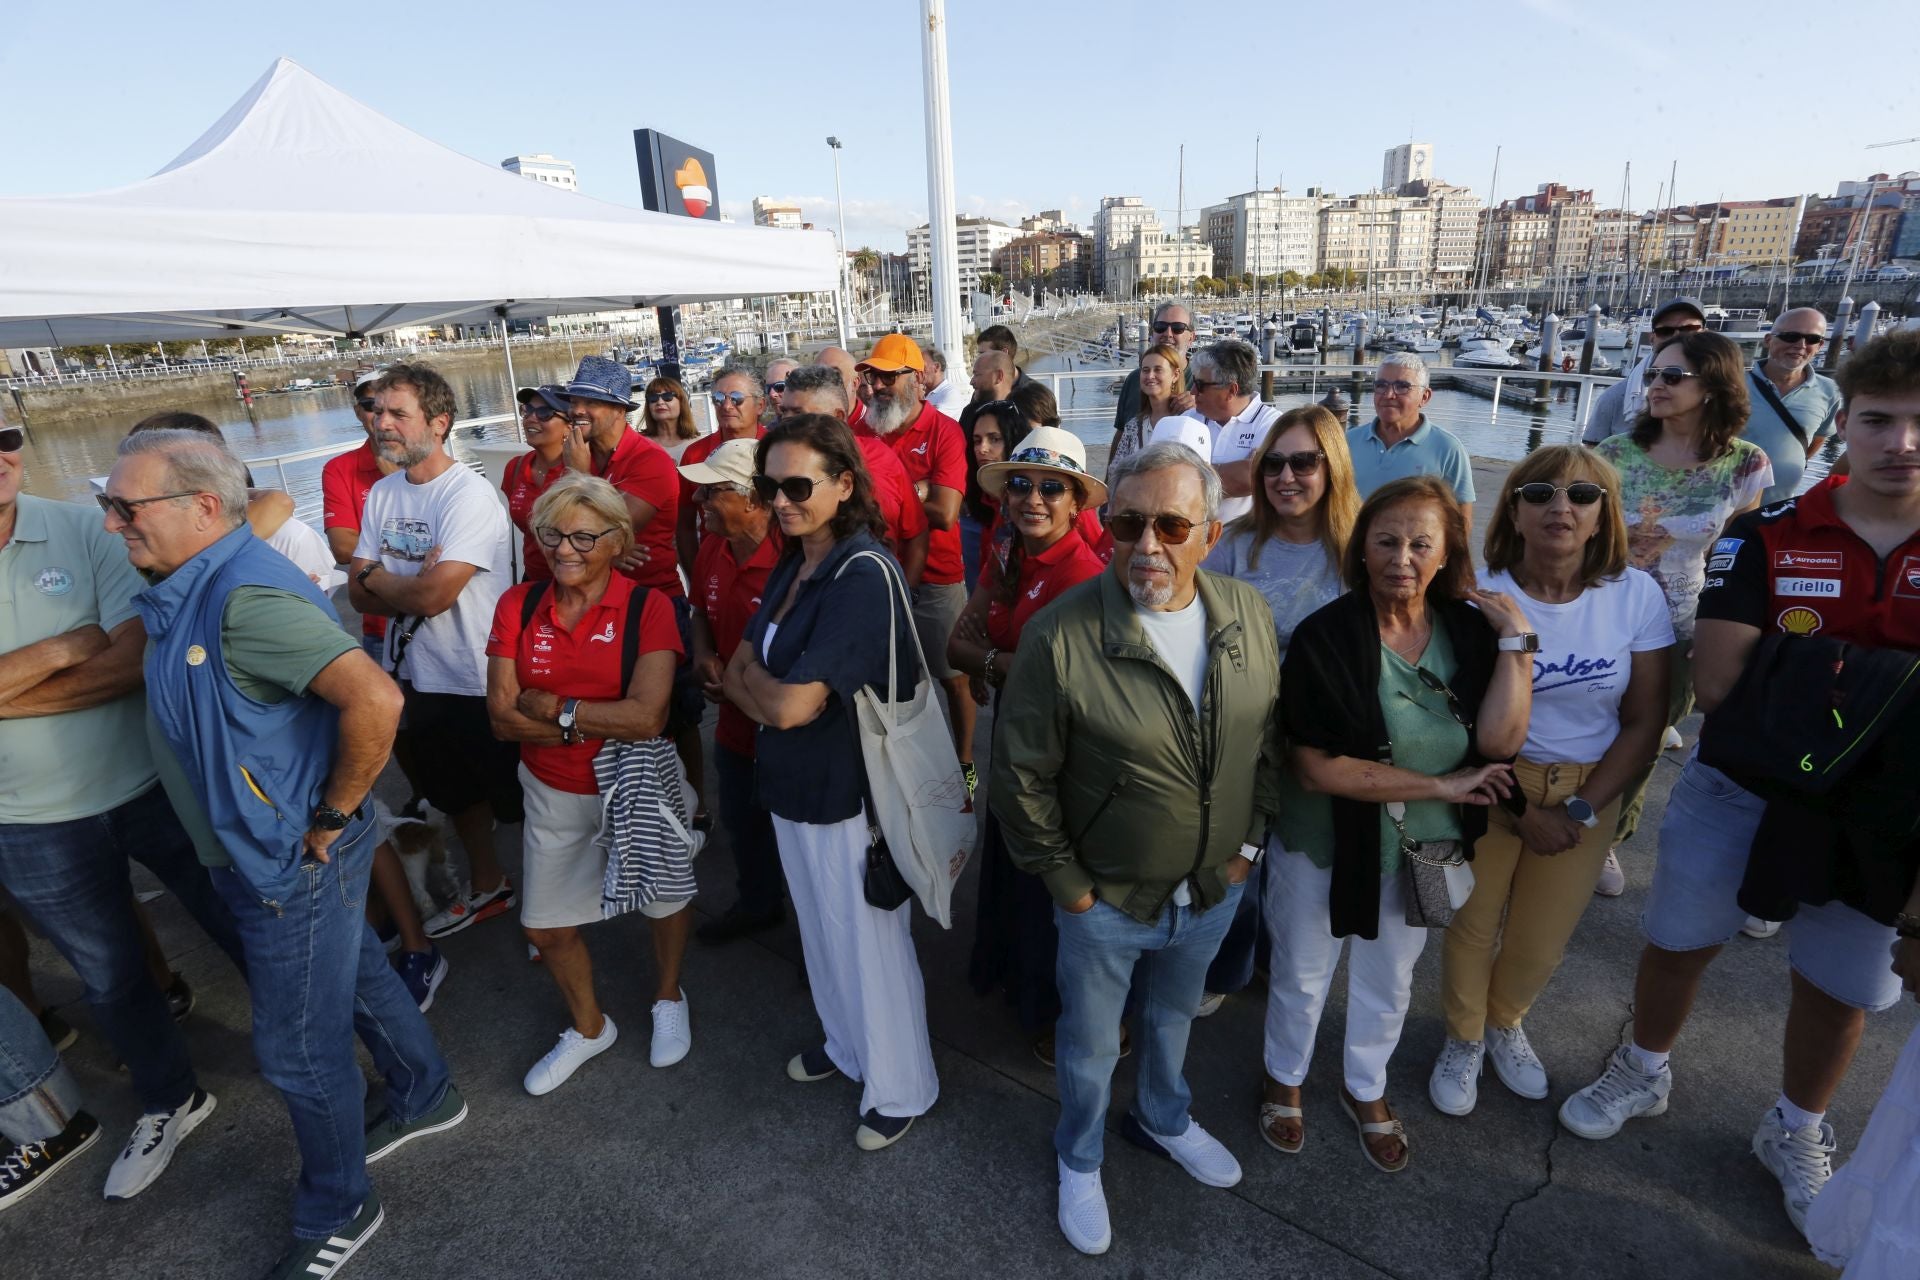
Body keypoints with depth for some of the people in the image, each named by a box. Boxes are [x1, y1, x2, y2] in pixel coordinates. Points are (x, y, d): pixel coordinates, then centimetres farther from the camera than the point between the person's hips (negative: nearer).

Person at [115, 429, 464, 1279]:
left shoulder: (245, 597, -28)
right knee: (354, 977, 26)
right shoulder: (185, 588, 4)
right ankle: (425, 1097, 49)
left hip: (295, 860, -9)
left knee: (298, 1047, 8)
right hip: (257, 851, 9)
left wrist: (331, 818, -25)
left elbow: (374, 699, -37)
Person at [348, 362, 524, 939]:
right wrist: (411, 587, -17)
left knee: (518, 799, 7)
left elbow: (434, 594, -27)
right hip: (418, 676, 8)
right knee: (456, 792, 23)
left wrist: (377, 577, -9)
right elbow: (359, 594, 1)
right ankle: (487, 886, 45)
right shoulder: (382, 494, 5)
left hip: (481, 681, -8)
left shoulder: (470, 495, -20)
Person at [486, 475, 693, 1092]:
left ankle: (668, 999, 49)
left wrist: (554, 707, -21)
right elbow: (502, 717, -14)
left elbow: (647, 717, -28)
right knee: (545, 925, 16)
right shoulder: (518, 605, -9)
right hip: (553, 793, 3)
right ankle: (589, 1026, 44)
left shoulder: (648, 607, -18)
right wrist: (603, 724, -23)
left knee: (665, 900, 17)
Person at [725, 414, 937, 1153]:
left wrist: (749, 676, -7)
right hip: (793, 784, 8)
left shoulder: (862, 575, -24)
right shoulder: (792, 567, 4)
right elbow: (739, 674, 8)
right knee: (821, 932, 25)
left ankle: (900, 1089, 34)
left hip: (850, 792, -8)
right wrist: (769, 690, -13)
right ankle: (845, 1044, 50)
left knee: (870, 943, 11)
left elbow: (791, 705, -27)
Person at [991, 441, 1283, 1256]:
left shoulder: (1248, 614, -10)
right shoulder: (1060, 636, -26)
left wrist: (1250, 841, 3)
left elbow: (1271, 736, 4)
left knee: (1173, 1015, 30)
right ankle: (1078, 1159, 50)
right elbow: (1020, 778, -17)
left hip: (1215, 888, 4)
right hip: (1108, 900, -4)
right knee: (1091, 1045, 20)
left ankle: (1163, 1120, 60)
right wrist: (1067, 885, -11)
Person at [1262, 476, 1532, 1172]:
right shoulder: (1325, 636, -22)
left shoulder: (1469, 629, -9)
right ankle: (1285, 1080, 47)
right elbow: (1316, 768, -26)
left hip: (1417, 848, 4)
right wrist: (1444, 785, -23)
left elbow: (1500, 741, -20)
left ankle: (1366, 1089, 53)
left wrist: (1516, 640, -21)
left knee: (1389, 979, 26)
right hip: (1323, 844, -4)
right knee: (1301, 975, 18)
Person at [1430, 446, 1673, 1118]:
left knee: (1541, 942, 12)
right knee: (1471, 926, 8)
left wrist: (1581, 810, -10)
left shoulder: (1637, 594, -9)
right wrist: (1521, 808, -11)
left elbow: (1644, 720, -4)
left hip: (1588, 791, 2)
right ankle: (1464, 1038, 37)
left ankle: (1505, 1022, 45)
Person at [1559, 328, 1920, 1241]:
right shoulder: (1766, 537, -11)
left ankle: (1796, 1133, 43)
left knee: (1839, 987, 17)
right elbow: (1715, 684, -18)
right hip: (1740, 786, -1)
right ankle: (1644, 1072, 42)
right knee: (1678, 942, 15)